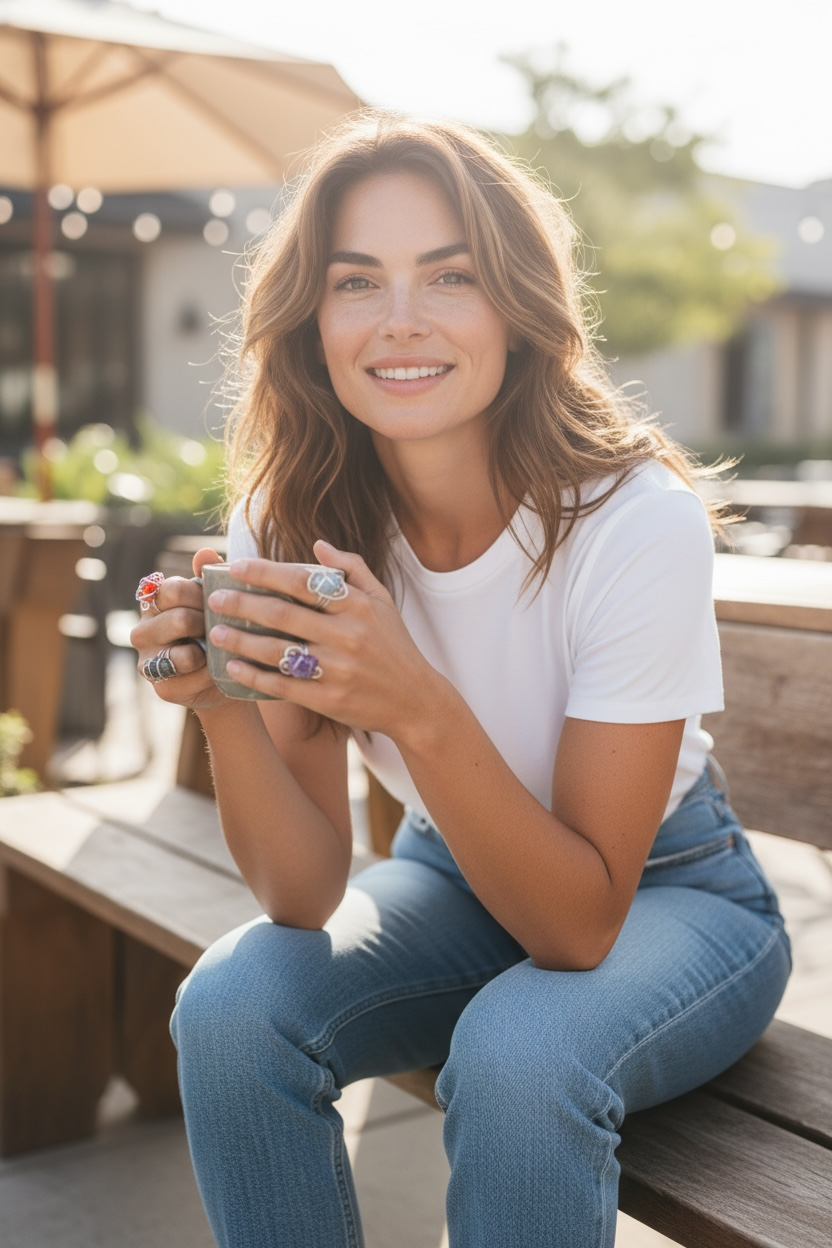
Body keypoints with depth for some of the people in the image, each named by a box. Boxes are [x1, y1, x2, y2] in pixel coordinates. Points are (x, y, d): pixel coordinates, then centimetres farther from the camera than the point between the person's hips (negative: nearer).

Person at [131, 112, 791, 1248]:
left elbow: (581, 920, -25)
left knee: (515, 1053, -33)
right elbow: (307, 897, -16)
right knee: (232, 1005, -23)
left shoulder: (638, 520, -27)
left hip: (663, 891, -3)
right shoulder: (287, 523, -15)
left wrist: (420, 710, -41)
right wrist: (221, 706, -34)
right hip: (459, 880, 3)